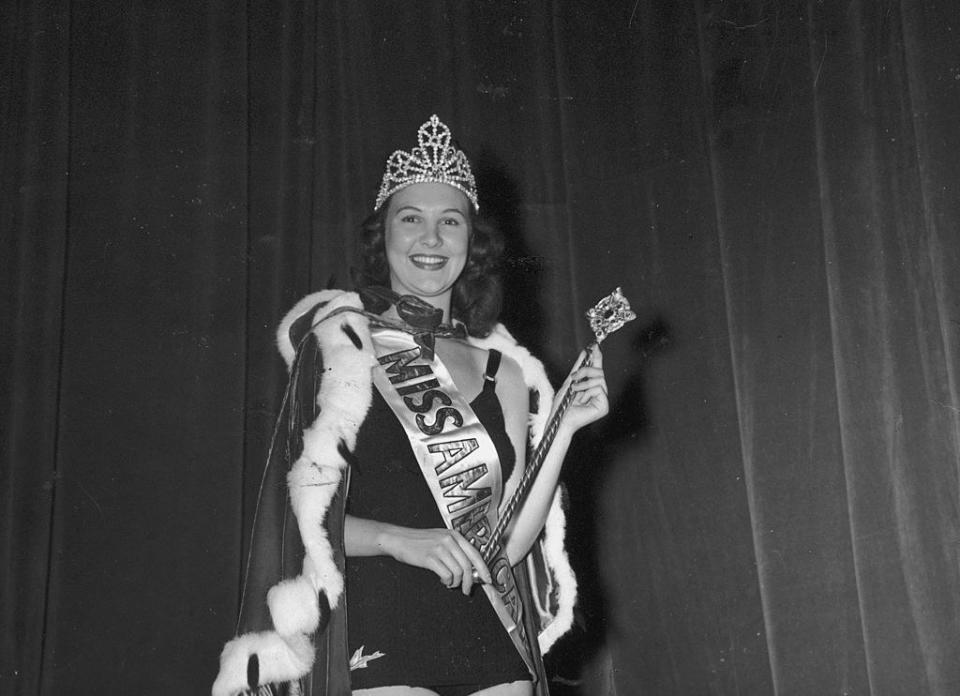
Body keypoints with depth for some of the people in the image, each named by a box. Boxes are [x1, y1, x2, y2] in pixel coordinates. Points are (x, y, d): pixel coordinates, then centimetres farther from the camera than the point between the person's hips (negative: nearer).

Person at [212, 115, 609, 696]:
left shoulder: (502, 369, 10)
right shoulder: (341, 344, 1)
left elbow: (507, 541, 7)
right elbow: (306, 513, -3)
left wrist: (562, 431, -1)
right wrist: (399, 539, -17)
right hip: (381, 644, -3)